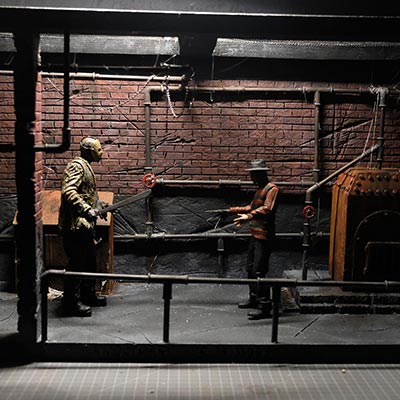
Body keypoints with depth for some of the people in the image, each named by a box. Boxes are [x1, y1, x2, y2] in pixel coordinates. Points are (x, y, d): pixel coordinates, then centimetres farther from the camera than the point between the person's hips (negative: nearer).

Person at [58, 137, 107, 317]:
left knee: (90, 261, 18)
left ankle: (88, 294, 31)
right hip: (75, 225, -10)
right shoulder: (77, 165, -13)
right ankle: (71, 302, 4)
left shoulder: (86, 167, 18)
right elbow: (68, 192, -26)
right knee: (77, 263, -4)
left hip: (85, 224, 10)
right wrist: (87, 210, -31)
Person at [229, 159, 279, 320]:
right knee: (250, 268, 17)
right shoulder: (260, 189, 18)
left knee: (259, 271, -13)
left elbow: (266, 209, -25)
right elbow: (252, 207, 27)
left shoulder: (272, 189, -13)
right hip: (255, 234, 10)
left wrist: (248, 216, -33)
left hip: (264, 236, -10)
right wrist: (233, 210, 24)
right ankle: (254, 299, 30)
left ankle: (264, 307, -11)